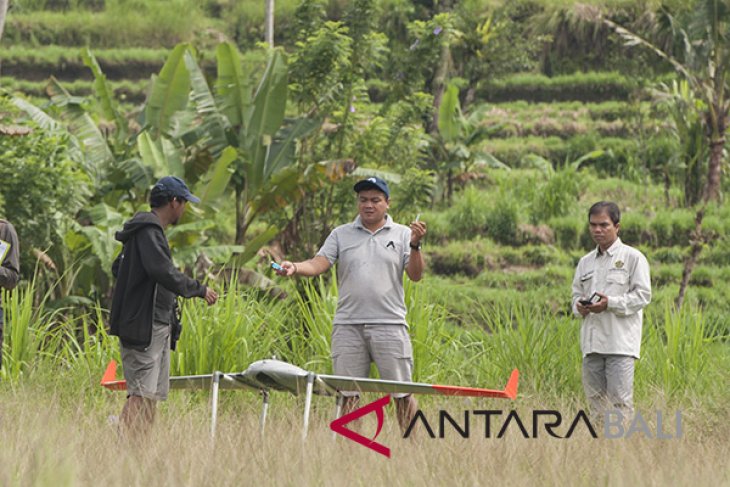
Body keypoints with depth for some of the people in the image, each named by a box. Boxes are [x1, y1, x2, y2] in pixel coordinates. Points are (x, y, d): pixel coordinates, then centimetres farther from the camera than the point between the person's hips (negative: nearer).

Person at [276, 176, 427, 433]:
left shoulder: (402, 234, 8)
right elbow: (318, 264, 0)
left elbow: (415, 275, 1)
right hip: (348, 326, 1)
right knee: (349, 395, 2)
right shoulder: (341, 235, 11)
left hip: (389, 325, -1)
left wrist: (415, 246, -16)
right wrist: (294, 267, -20)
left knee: (402, 395, 0)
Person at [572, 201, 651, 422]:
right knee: (595, 396, 6)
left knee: (620, 399, -12)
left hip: (620, 341, -6)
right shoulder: (586, 262, 18)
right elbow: (577, 293, 24)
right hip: (591, 341, 6)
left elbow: (643, 295, -5)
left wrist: (610, 303, -17)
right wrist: (579, 306, -1)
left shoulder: (633, 258, 0)